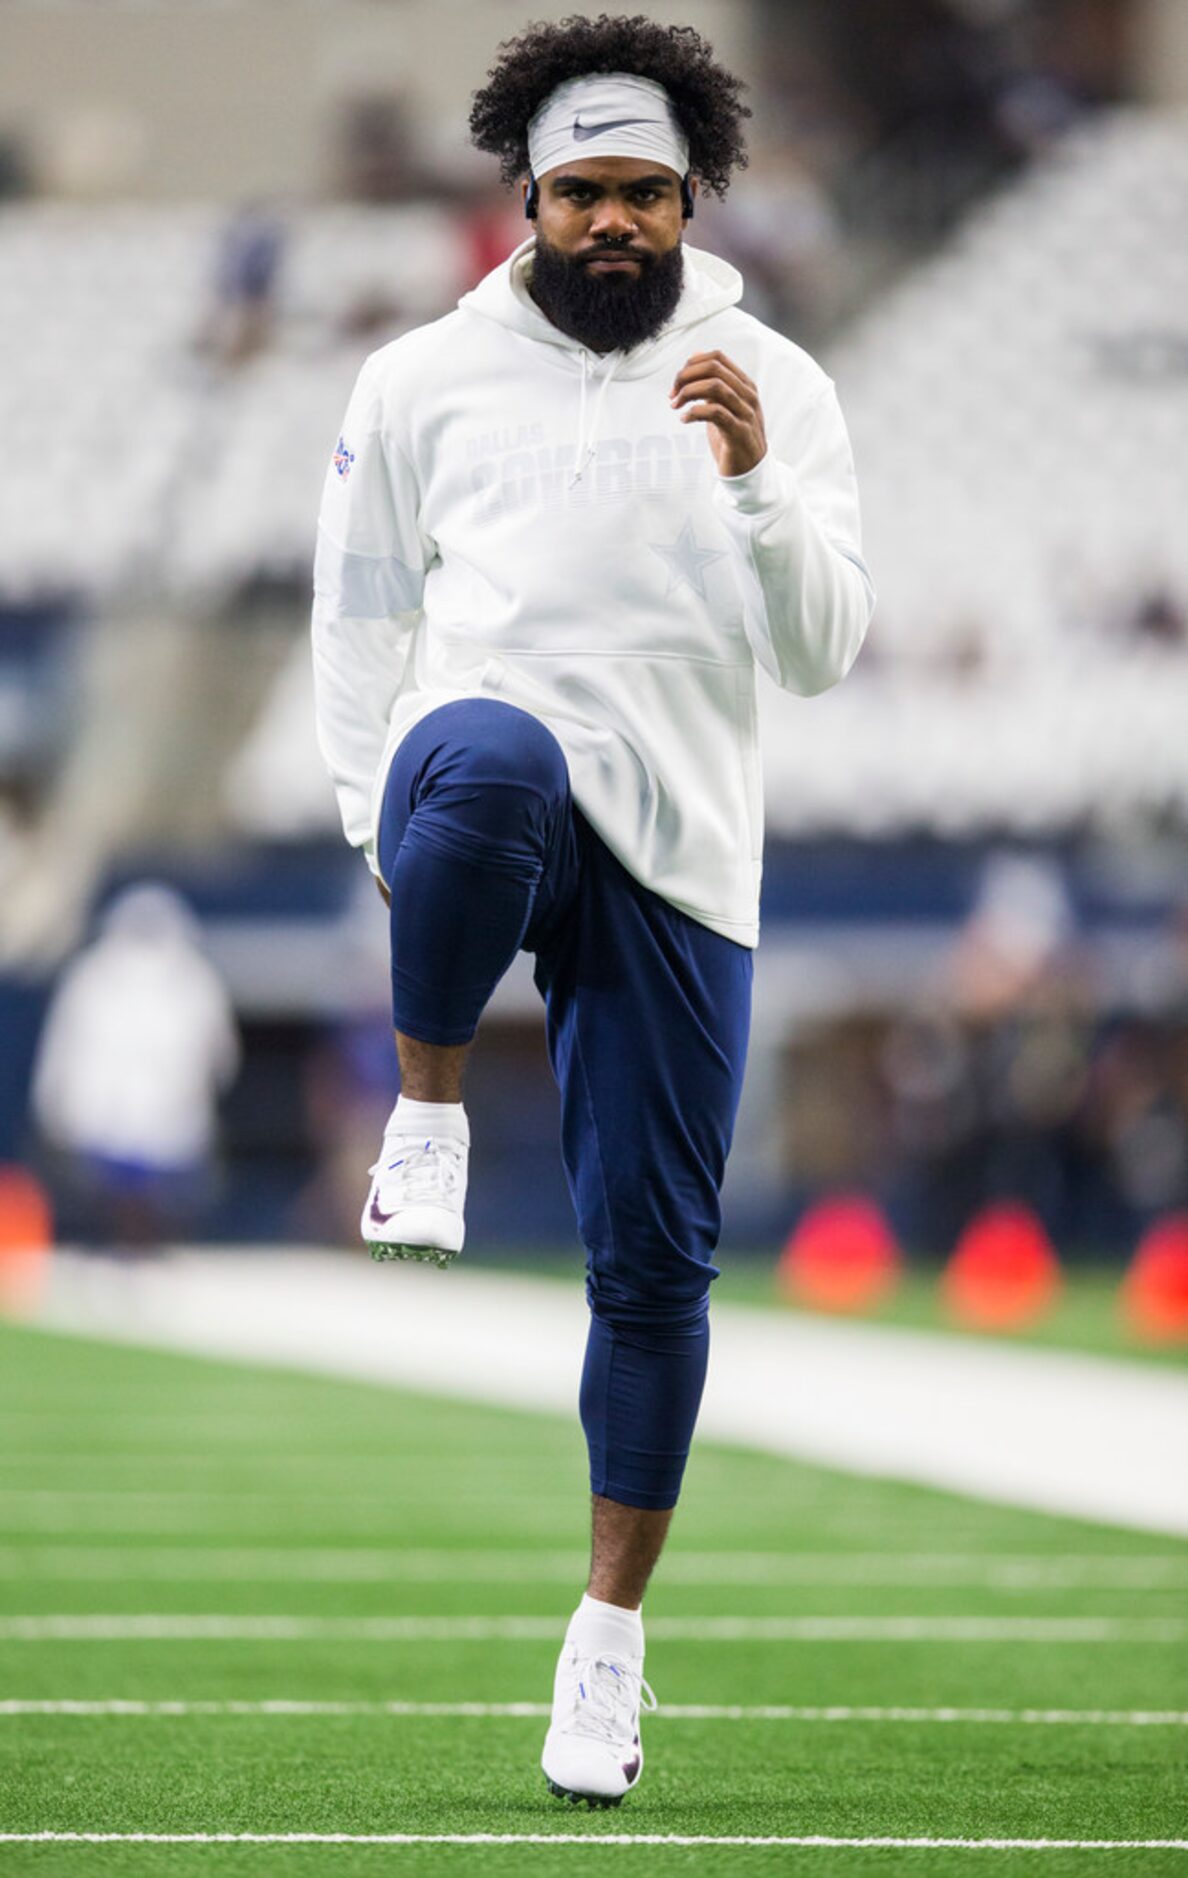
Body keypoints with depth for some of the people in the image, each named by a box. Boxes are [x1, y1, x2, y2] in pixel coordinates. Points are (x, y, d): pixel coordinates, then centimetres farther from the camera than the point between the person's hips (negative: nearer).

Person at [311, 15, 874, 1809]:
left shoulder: (773, 385, 9)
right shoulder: (429, 380, 10)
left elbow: (826, 648, 1)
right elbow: (361, 610, 18)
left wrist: (756, 482, -15)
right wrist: (378, 807, 5)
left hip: (676, 856, 2)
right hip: (493, 789, -1)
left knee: (655, 1261, 1)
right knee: (486, 763, -42)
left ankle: (612, 1633, 15)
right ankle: (426, 1122, -21)